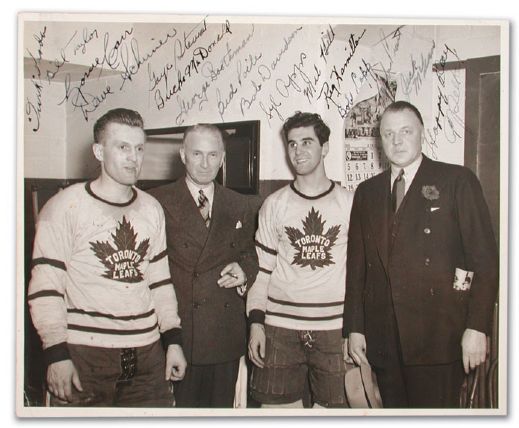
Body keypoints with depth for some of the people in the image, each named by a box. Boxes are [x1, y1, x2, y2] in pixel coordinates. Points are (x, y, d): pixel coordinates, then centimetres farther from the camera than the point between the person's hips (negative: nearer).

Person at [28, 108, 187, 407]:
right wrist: (57, 355, -12)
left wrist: (173, 340, 10)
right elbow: (45, 288, -7)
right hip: (84, 357, -4)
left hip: (147, 355, 4)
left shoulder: (152, 209, 10)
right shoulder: (65, 207, -5)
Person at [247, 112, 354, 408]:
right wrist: (256, 322, -2)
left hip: (334, 328, 0)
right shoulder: (274, 204, 6)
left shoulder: (350, 202, 4)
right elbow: (261, 268, 6)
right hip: (280, 329, 1)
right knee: (278, 404, 5)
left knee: (334, 404, 4)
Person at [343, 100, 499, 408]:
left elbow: (484, 258, -4)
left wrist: (477, 327, -10)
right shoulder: (367, 192, 14)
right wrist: (354, 327, 8)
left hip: (437, 336, -3)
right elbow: (357, 265, 13)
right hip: (383, 339, 4)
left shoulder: (457, 181, 1)